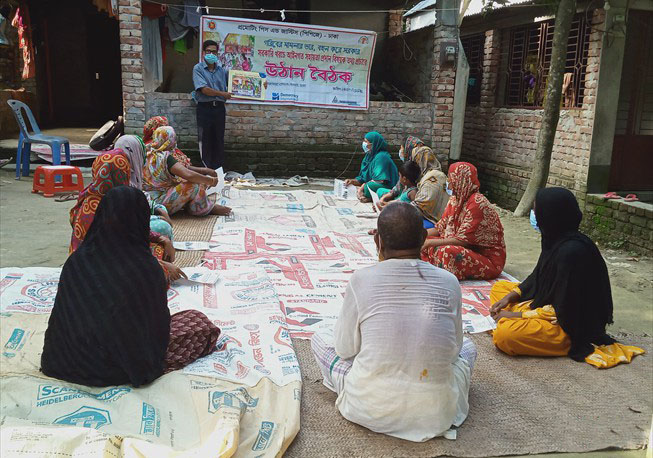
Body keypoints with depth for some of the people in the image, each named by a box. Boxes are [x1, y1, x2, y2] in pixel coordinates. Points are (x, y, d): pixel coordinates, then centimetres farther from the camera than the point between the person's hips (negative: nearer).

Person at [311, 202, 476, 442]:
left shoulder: (361, 280, -11)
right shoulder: (449, 282, -6)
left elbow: (345, 349, -2)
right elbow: (453, 348, 6)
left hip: (370, 410, -1)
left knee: (319, 339, 22)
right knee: (468, 347, 31)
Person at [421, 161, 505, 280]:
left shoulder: (477, 203, -21)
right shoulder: (455, 200, 6)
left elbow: (462, 240, -24)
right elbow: (439, 229, 9)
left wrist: (429, 242, -21)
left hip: (489, 260, -9)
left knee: (447, 252, -35)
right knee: (423, 242, -3)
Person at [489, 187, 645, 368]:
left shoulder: (571, 251, -30)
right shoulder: (556, 240, -2)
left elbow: (563, 309, -25)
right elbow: (538, 277, 14)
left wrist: (518, 315, -18)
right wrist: (510, 297, 3)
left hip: (571, 325, -10)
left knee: (504, 335, -30)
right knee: (499, 287, 14)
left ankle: (568, 345, -7)